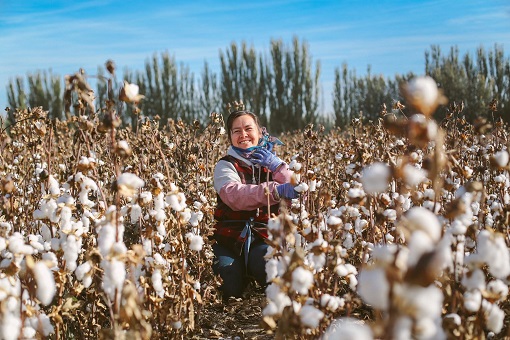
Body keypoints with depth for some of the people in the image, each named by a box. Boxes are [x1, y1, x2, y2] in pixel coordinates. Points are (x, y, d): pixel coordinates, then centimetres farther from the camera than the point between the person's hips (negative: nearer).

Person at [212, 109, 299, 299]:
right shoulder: (226, 165, 2)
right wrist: (276, 190, -38)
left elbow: (301, 195, -3)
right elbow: (234, 195, -23)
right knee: (231, 290, -22)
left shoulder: (272, 162, 12)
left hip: (264, 239, 1)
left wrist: (277, 167, -13)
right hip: (230, 239, -1)